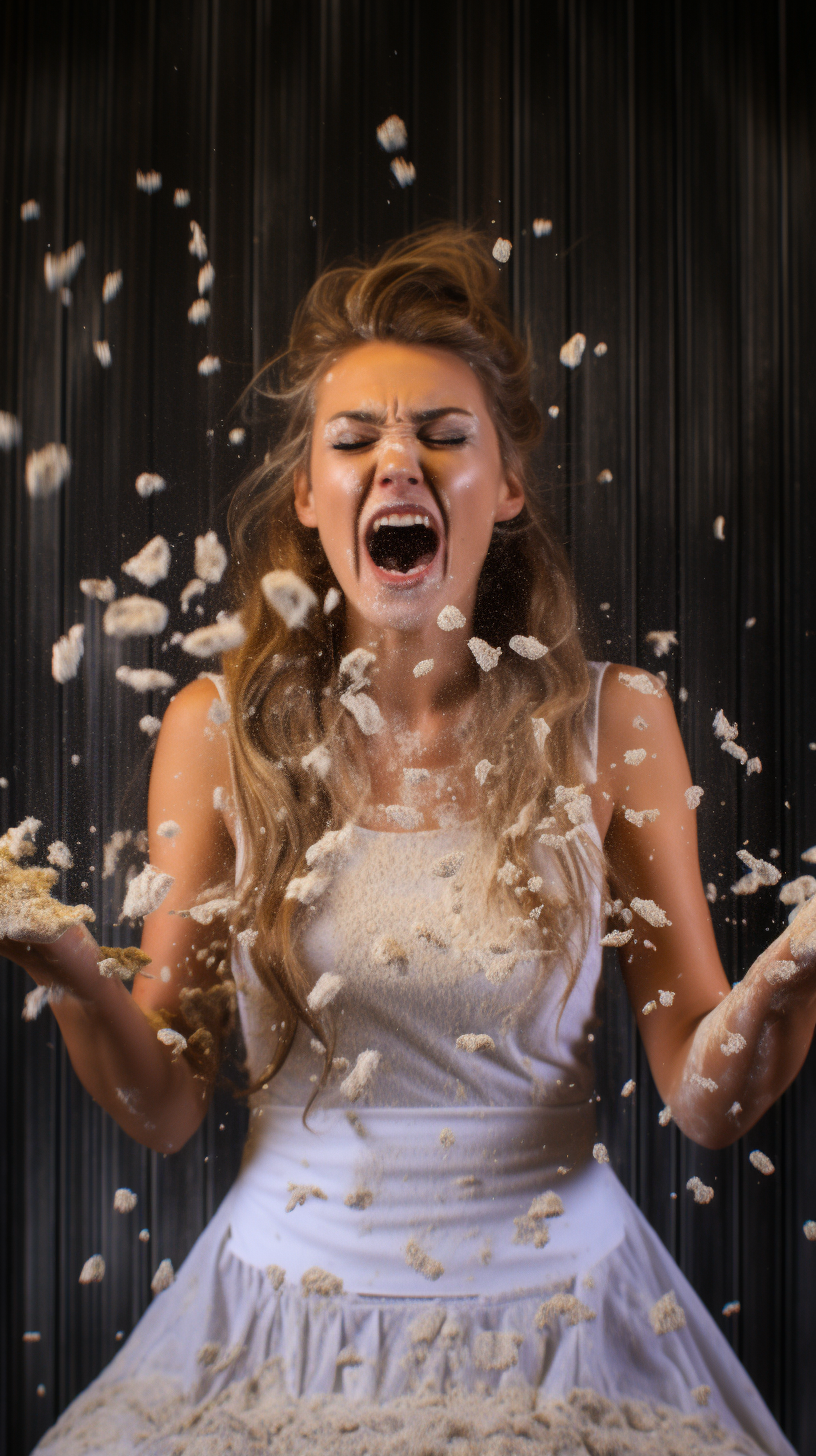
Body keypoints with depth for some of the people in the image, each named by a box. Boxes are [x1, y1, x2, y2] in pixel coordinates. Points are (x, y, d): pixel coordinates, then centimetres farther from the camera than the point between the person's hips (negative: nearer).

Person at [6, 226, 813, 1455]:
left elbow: (709, 1102, -7)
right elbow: (163, 1109, -4)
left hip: (559, 1308, 0)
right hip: (292, 1307, 1)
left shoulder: (615, 725, -9)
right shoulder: (220, 729, -8)